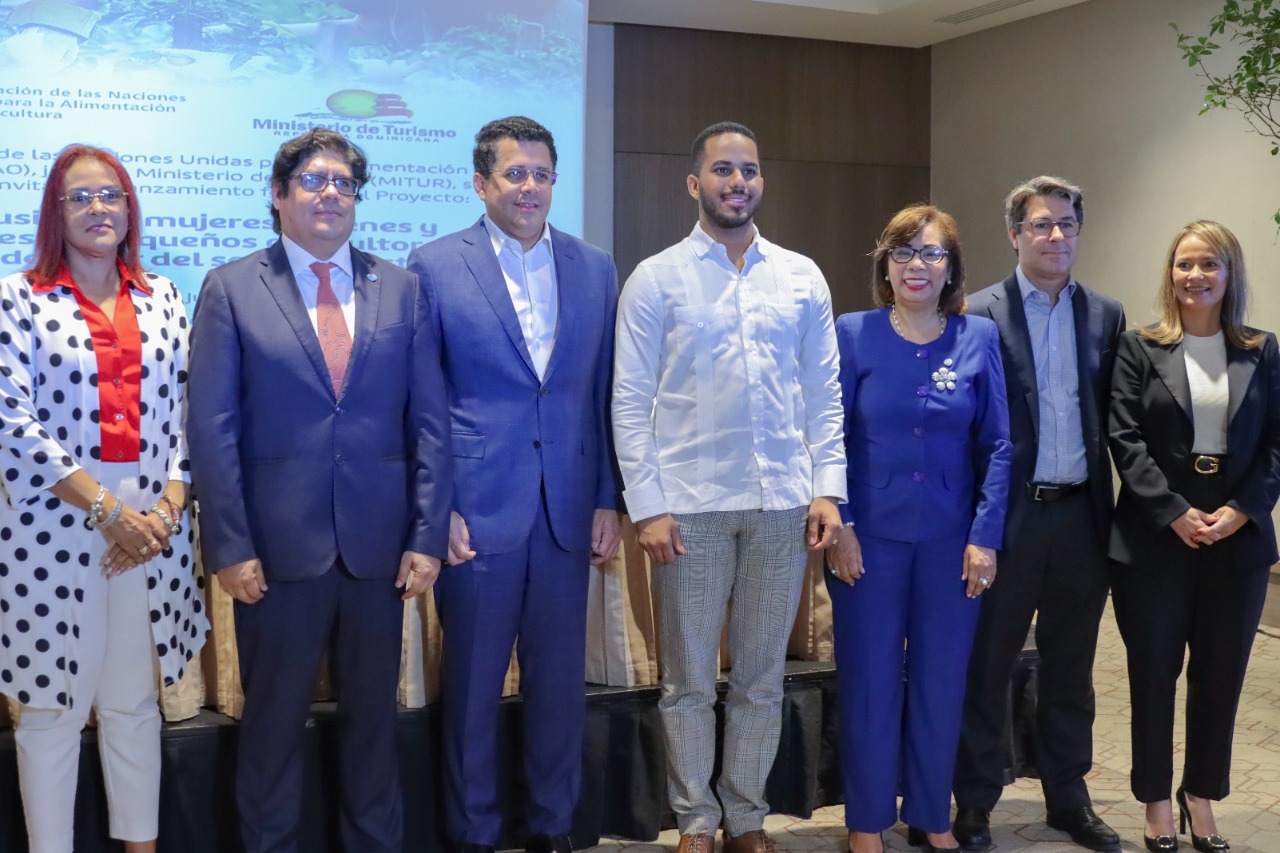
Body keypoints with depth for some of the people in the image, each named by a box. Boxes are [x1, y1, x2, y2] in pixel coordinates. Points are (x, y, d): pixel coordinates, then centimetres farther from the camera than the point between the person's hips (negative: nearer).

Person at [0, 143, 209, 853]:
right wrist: (107, 509, -13)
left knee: (135, 702, 11)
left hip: (152, 531, 3)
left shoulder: (161, 298, 10)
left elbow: (184, 412, 9)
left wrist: (167, 509, -5)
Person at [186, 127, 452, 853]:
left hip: (380, 545, 2)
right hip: (278, 545, -2)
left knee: (374, 712, 13)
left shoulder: (400, 289, 6)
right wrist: (230, 547, -9)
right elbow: (213, 431, -4)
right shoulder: (232, 289, 0)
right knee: (274, 718, 10)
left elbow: (430, 421, 4)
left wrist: (428, 535, -2)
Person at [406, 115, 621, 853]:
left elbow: (607, 396, 9)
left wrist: (609, 501, 5)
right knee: (473, 682, 8)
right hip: (477, 509, -3)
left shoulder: (596, 270, 7)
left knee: (560, 680, 11)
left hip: (569, 510, 3)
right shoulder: (435, 267, -2)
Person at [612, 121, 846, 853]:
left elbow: (825, 393, 8)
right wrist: (648, 505, -9)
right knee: (690, 679, 8)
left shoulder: (803, 277, 7)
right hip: (690, 504, -2)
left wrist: (827, 489, -1)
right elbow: (632, 402, -3)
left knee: (763, 677, 11)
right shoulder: (656, 279, 0)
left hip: (782, 503, 2)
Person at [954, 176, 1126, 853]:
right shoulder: (978, 315, -5)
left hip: (1081, 516, 4)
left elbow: (1113, 417, 9)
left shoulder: (1105, 315, 8)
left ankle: (1069, 798, 29)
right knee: (986, 667, 7)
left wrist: (1110, 506, 2)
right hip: (1010, 515, -4)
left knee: (1070, 670, 15)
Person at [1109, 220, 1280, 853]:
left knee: (1221, 675, 9)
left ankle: (1200, 798, 24)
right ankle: (1156, 802, 20)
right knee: (1153, 674, 6)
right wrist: (1175, 512, -14)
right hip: (1155, 538, -2)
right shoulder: (1139, 349, 1)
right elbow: (1126, 439, -6)